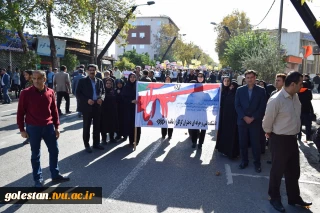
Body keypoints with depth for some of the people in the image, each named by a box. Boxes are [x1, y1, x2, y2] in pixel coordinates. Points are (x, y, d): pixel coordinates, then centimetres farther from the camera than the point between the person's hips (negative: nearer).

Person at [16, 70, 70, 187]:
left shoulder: (50, 92, 0)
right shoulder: (26, 93, -9)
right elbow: (20, 112, -4)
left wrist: (56, 127, 8)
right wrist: (22, 129, -4)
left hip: (48, 126, 3)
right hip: (33, 128, -3)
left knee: (54, 151, 11)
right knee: (35, 154, 9)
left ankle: (55, 175, 27)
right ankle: (38, 179, 23)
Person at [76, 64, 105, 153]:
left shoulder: (100, 81, 10)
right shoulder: (82, 81, -1)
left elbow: (103, 92, 15)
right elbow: (78, 93, -5)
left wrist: (101, 98, -7)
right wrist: (87, 100, -17)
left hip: (97, 106, 4)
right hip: (87, 107, -3)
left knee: (97, 126, 10)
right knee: (86, 126, 4)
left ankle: (96, 143, 23)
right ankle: (87, 145, 15)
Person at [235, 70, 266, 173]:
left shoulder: (261, 90, 2)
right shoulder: (240, 90, 5)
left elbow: (262, 107, -2)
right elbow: (237, 105, 1)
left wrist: (253, 118, -10)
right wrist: (244, 117, -10)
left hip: (255, 121, -1)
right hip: (242, 120, 2)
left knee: (256, 143, 2)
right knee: (243, 142, 7)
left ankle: (257, 163, 16)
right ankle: (244, 161, 21)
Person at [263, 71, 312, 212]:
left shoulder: (295, 96, 1)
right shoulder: (276, 100, -24)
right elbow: (267, 121, -14)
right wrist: (270, 133, 2)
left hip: (293, 138, 7)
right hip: (280, 140, -7)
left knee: (294, 170, 20)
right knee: (278, 170, 10)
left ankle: (294, 198, 40)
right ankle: (275, 198, 31)